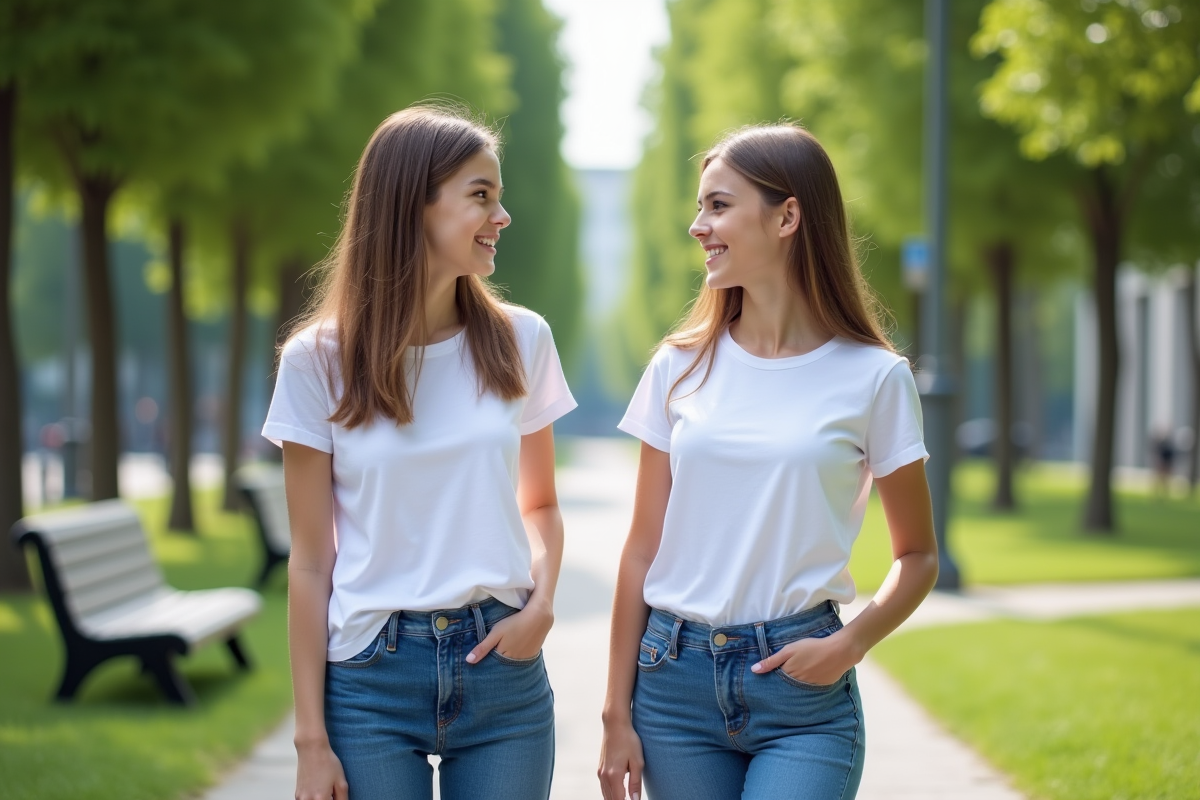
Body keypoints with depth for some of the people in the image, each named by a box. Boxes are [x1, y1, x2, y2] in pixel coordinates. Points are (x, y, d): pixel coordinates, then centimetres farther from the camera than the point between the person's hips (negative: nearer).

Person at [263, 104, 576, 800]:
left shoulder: (520, 340, 3)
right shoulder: (319, 359, -3)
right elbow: (310, 560, -2)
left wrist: (541, 601, -5)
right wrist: (312, 739, -3)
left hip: (501, 666, 2)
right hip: (370, 678, -2)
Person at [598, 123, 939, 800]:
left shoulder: (873, 377, -2)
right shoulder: (682, 367, 5)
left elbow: (918, 557, 5)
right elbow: (644, 549, 7)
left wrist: (850, 644, -12)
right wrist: (618, 715, 5)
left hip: (804, 694, -3)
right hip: (677, 680, 3)